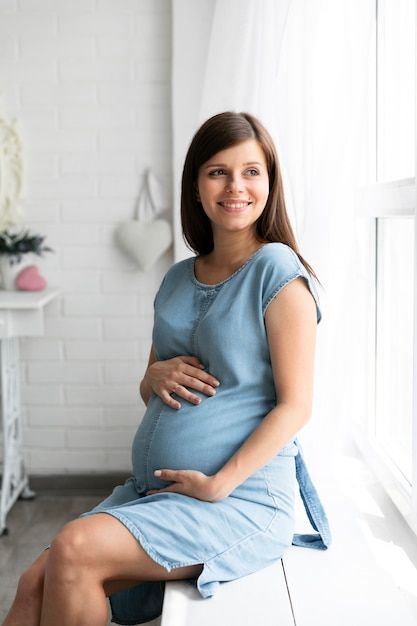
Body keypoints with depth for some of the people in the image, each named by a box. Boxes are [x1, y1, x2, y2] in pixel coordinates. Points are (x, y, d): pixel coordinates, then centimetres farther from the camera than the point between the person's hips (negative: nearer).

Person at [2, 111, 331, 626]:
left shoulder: (278, 271, -8)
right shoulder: (178, 279, 13)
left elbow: (295, 405, -11)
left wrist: (219, 483, -18)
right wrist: (156, 376, -3)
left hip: (242, 500, -6)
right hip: (148, 489, 6)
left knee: (74, 549, -25)